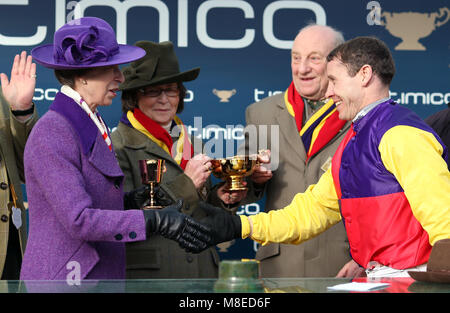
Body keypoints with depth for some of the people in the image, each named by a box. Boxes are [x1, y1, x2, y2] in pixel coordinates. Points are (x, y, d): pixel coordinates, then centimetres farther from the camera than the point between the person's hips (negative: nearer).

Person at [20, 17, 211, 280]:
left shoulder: (91, 124, 11)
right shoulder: (51, 134, -17)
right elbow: (78, 220, -23)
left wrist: (131, 201, 1)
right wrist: (155, 221, -24)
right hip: (62, 279, -9)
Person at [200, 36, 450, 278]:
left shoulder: (400, 134, -10)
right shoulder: (352, 143, 19)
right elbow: (312, 210, 19)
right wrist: (239, 226, 11)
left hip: (410, 279, -8)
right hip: (376, 278, 8)